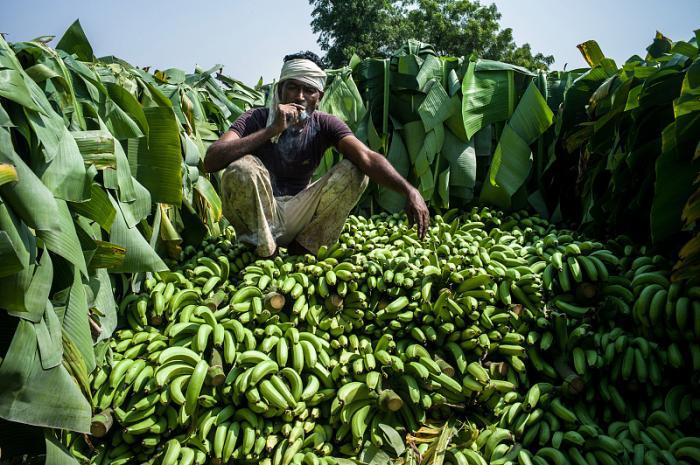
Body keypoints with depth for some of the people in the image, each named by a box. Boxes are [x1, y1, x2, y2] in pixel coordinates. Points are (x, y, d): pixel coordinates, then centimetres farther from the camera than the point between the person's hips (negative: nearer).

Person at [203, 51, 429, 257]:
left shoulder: (324, 125, -5)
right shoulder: (256, 119, -12)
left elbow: (367, 157, -21)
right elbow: (210, 161, -28)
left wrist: (409, 190, -38)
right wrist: (272, 130, -32)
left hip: (296, 216, 3)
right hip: (257, 215, -3)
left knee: (354, 171, -15)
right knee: (242, 168, -33)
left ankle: (302, 249, -11)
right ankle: (264, 249, -13)